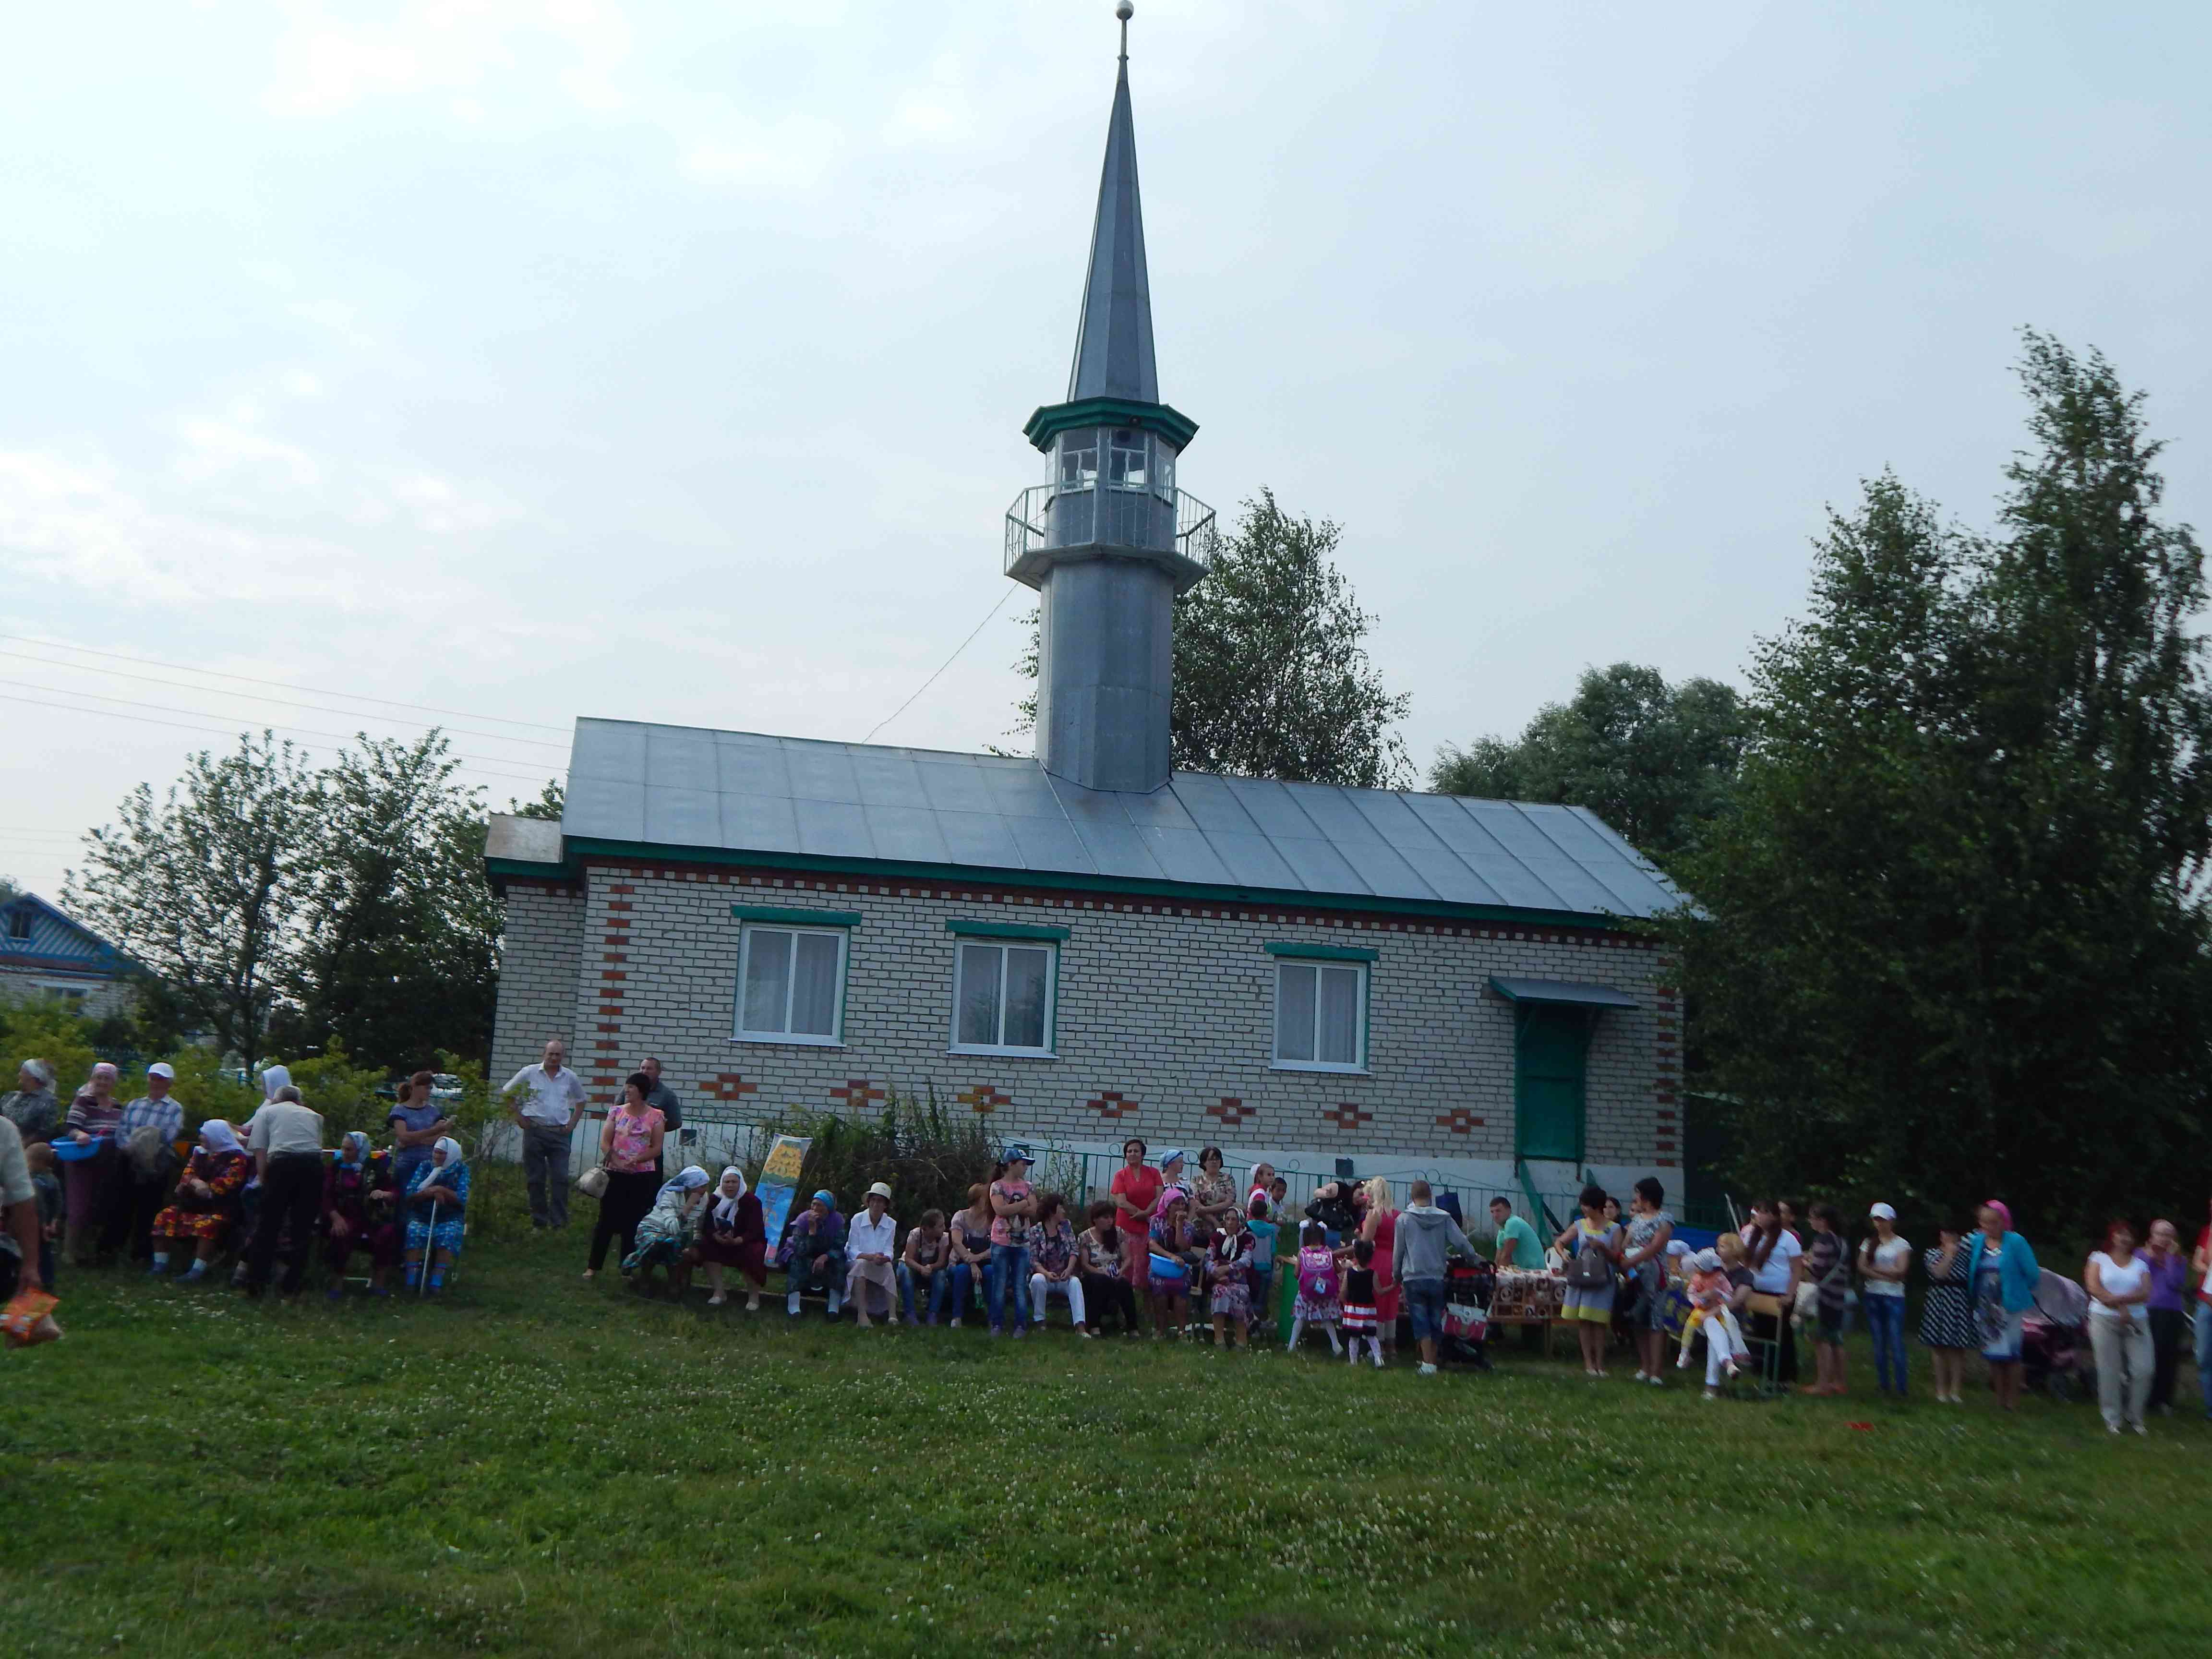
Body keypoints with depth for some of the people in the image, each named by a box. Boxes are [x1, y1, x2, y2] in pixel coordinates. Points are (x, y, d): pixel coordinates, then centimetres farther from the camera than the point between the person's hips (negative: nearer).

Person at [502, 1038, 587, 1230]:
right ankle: (539, 1221, 12)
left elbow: (580, 1101, 22)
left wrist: (573, 1123, 9)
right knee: (536, 1178, 3)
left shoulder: (570, 1078, 7)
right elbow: (506, 1094, 8)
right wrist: (518, 1116, 2)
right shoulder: (529, 1073, 0)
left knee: (560, 1179, -6)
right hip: (534, 1131, -1)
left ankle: (559, 1222, -3)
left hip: (559, 1134, 1)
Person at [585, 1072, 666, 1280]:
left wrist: (637, 1160, -18)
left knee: (633, 1223, 6)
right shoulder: (617, 1112, 3)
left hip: (643, 1176, -1)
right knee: (606, 1220, 3)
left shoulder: (655, 1116, -2)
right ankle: (593, 1265, 10)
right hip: (615, 1173, 1)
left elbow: (657, 1148, -3)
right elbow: (605, 1142, -1)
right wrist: (617, 1162, -16)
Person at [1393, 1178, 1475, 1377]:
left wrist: (1396, 1275, 16)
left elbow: (1398, 1251, 2)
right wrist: (1473, 1256, 17)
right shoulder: (1444, 1218, 0)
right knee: (1436, 1322, 14)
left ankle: (1428, 1364, -9)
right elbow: (1461, 1243, -3)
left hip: (1413, 1279, -2)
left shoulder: (1404, 1219, -3)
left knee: (1421, 1324, -1)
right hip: (1437, 1278, 2)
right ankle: (1433, 1361, 20)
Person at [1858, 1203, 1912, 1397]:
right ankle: (1883, 1384, 12)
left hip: (1894, 1296, -4)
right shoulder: (1869, 1242, 10)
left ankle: (1900, 1387, -8)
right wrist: (1885, 1276, -12)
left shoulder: (1901, 1245, 1)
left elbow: (1900, 1270, -11)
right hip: (1872, 1295, 4)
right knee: (1879, 1341, 7)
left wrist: (1875, 1268, -6)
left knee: (1896, 1341, -8)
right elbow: (1862, 1267, -1)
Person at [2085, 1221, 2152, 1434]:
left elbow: (2145, 1294, -2)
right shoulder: (2098, 1259, 8)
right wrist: (2121, 1309, -10)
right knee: (2109, 1371, -4)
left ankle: (2135, 1416, 10)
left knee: (2142, 1370, -6)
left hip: (2137, 1322, 2)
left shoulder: (2140, 1264, 13)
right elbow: (2093, 1288, -4)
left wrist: (2117, 1299, -15)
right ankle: (2113, 1418, 4)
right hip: (2105, 1320, -2)